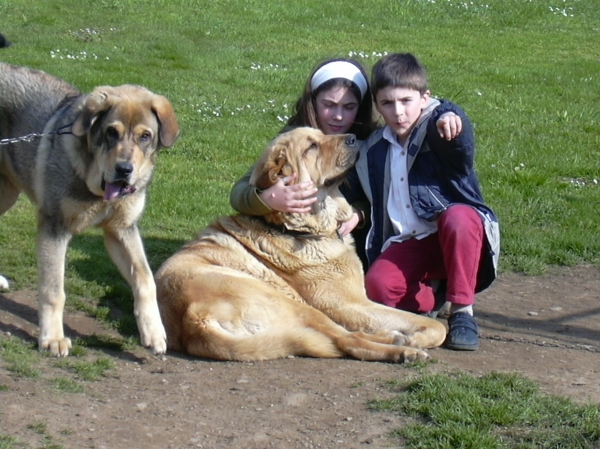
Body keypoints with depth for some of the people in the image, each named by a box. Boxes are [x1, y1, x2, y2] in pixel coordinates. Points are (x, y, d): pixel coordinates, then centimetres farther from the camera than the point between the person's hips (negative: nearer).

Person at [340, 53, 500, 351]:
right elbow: (359, 198, 24)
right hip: (408, 245, 3)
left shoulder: (438, 131, -8)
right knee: (377, 285, -27)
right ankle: (428, 298, 6)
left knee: (458, 218, -38)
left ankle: (462, 312, -22)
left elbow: (461, 144, -35)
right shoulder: (373, 150, 8)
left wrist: (450, 121, -59)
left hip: (458, 237, -3)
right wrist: (355, 214, 0)